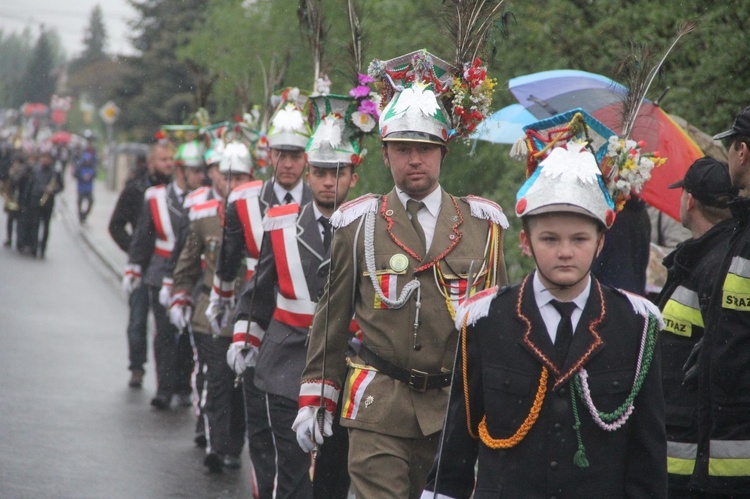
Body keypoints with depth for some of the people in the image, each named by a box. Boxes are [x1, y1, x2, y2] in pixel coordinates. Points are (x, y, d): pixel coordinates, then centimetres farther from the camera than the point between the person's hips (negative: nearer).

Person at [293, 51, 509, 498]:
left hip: (458, 409, 2)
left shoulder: (483, 225, 6)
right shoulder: (358, 225, 4)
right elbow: (332, 316, 9)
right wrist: (314, 400, 8)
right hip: (378, 410, -1)